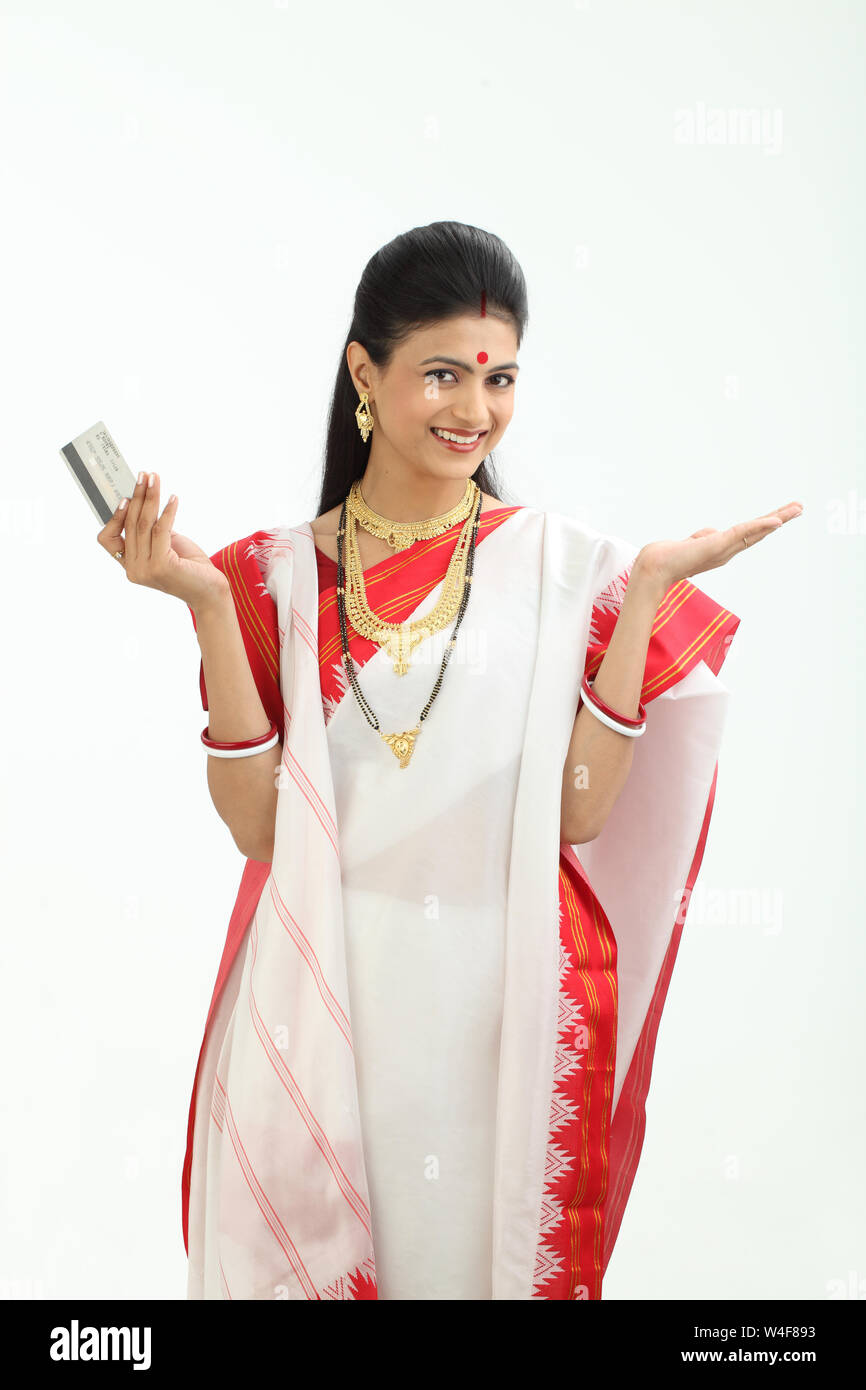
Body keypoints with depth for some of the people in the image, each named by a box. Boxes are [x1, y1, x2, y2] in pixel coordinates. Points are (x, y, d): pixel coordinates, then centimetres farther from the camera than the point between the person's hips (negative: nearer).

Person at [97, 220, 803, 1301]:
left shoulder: (566, 563, -2)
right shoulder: (276, 574, 0)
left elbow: (579, 813, -8)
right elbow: (256, 824, -7)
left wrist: (648, 590, -12)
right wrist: (208, 606, -13)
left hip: (504, 1009, 0)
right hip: (323, 1009, 1)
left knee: (485, 1249, 13)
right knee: (313, 1250, 14)